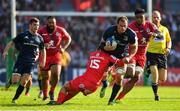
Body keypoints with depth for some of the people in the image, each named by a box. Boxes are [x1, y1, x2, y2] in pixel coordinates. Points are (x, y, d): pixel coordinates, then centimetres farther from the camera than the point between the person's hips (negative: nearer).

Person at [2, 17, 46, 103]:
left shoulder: (39, 38, 8)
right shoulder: (22, 35, 0)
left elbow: (42, 50, 21)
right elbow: (12, 43, 3)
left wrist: (42, 61, 11)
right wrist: (5, 51, -12)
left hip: (31, 62, 2)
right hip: (21, 60, -2)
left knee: (24, 81, -10)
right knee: (15, 80, -14)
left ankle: (15, 98, 2)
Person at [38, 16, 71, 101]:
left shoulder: (60, 31, -6)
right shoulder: (41, 31, -9)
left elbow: (68, 39, 11)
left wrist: (63, 48, -4)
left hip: (56, 56, 0)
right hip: (45, 56, 0)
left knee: (56, 74, -20)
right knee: (45, 77, 7)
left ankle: (52, 91, 5)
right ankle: (45, 95, 27)